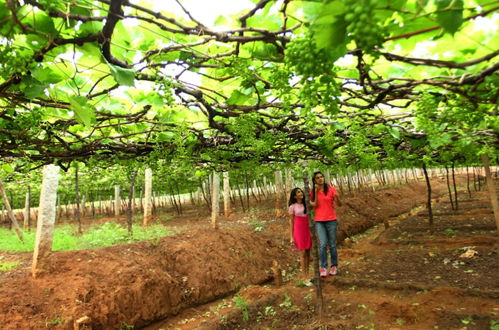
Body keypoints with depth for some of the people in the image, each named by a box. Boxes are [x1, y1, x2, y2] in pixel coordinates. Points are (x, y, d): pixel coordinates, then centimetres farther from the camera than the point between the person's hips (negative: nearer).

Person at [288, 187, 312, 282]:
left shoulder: (307, 204, 6)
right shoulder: (292, 207, -3)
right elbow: (291, 222, -1)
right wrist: (291, 237, -3)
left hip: (308, 230, 4)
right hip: (298, 230, -4)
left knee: (308, 253, 6)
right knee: (303, 253, -3)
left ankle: (307, 274, 18)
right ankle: (304, 277, 5)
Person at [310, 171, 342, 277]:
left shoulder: (331, 189, -3)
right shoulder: (312, 192, 4)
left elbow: (339, 204, -6)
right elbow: (315, 205, -7)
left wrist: (337, 197, -28)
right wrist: (316, 191, -12)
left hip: (331, 220, -1)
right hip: (319, 221, 1)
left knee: (332, 245, 6)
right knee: (323, 244, -9)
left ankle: (334, 266, 23)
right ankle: (323, 268, 1)